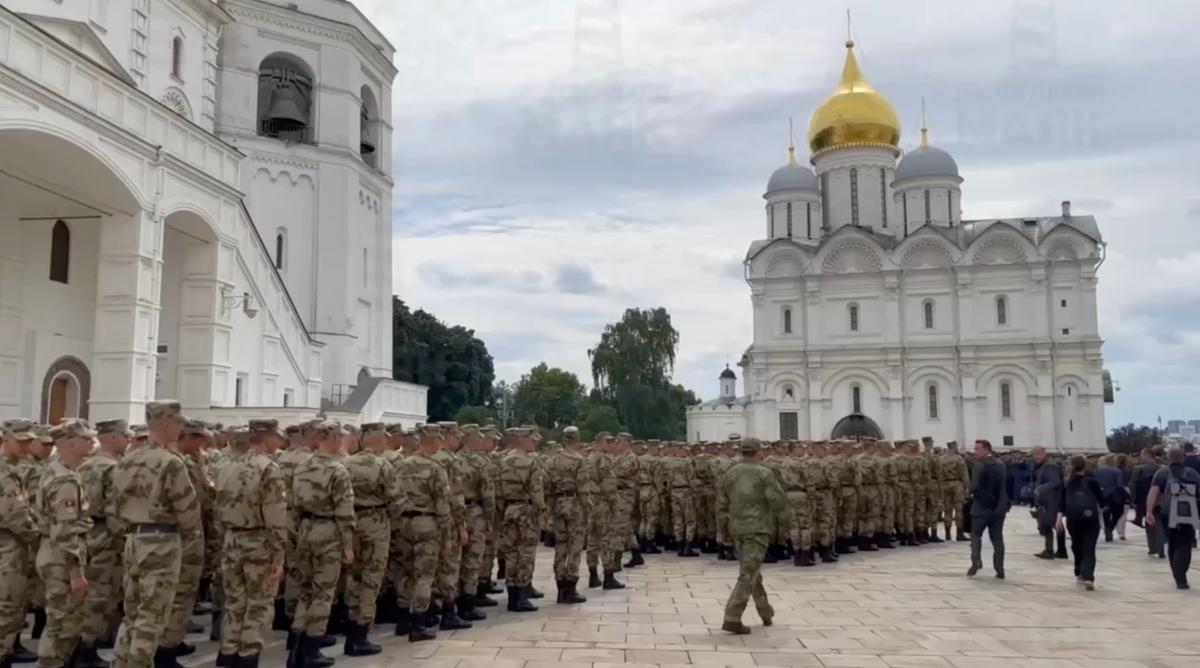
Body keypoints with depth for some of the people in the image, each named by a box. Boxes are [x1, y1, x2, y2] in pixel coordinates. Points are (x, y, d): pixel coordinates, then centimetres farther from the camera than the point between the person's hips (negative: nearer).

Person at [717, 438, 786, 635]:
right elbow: (777, 501, -9)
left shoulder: (729, 474, 6)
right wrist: (785, 524, 6)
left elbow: (721, 505, 5)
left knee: (752, 569, 21)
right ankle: (732, 619, -17)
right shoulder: (764, 473, -8)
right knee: (748, 575, -8)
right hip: (757, 528, -6)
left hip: (737, 529, 6)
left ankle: (766, 613, 34)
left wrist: (723, 533, 11)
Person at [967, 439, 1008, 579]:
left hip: (983, 506, -6)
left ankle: (976, 560, -12)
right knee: (997, 537, 7)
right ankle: (1000, 569, 5)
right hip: (998, 506, 6)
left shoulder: (981, 465, -15)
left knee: (976, 534, 5)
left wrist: (974, 494, -2)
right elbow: (1001, 484, 15)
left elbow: (975, 486, -20)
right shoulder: (1000, 464, 11)